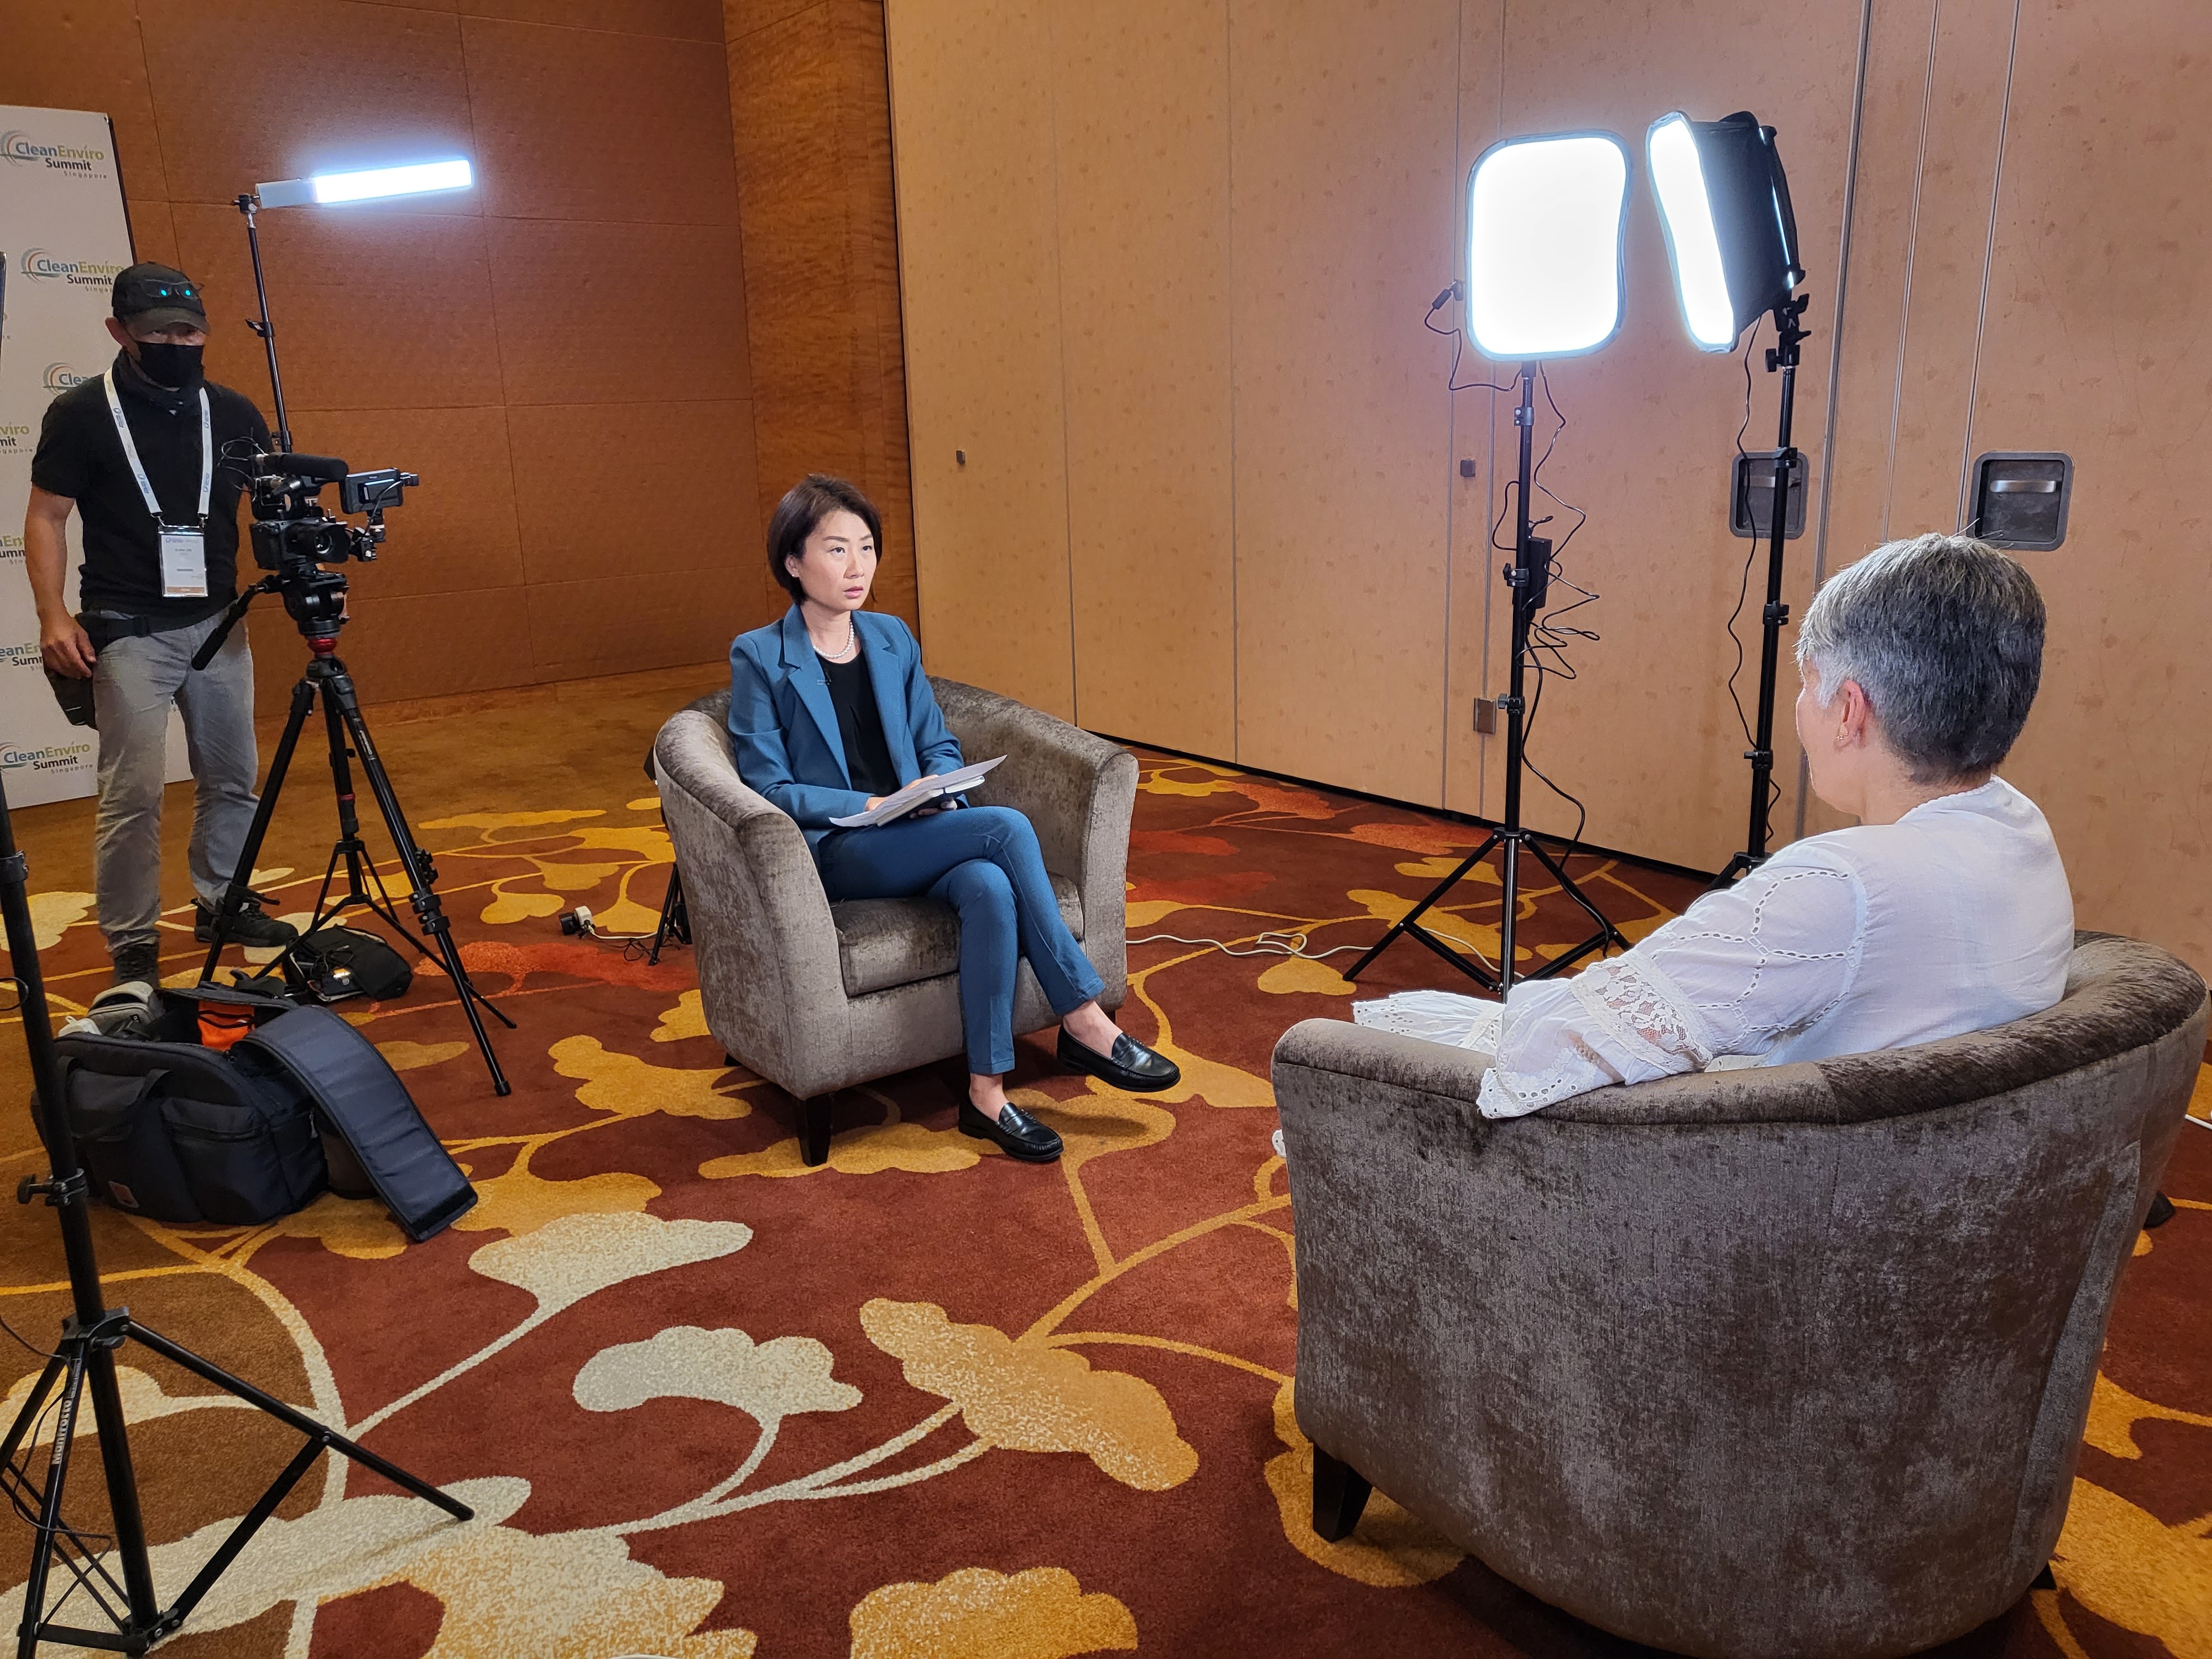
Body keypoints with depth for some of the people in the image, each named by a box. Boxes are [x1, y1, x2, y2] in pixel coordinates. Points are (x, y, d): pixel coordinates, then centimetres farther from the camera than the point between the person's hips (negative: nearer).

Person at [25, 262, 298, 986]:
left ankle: (221, 904, 30)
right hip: (129, 633, -4)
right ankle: (132, 947, 4)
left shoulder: (232, 413, 6)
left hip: (218, 624, 4)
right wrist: (54, 615, -13)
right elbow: (46, 518, -2)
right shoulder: (79, 414, -3)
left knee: (232, 779, 12)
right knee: (133, 796, -7)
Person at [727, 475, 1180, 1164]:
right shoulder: (758, 658, -2)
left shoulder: (893, 638, 13)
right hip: (834, 853, -5)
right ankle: (1084, 1021, -21)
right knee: (1007, 828, -28)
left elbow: (939, 745, 18)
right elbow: (767, 786, -6)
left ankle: (987, 1092, -25)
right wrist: (869, 806, -17)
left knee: (991, 887, -32)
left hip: (916, 839, 5)